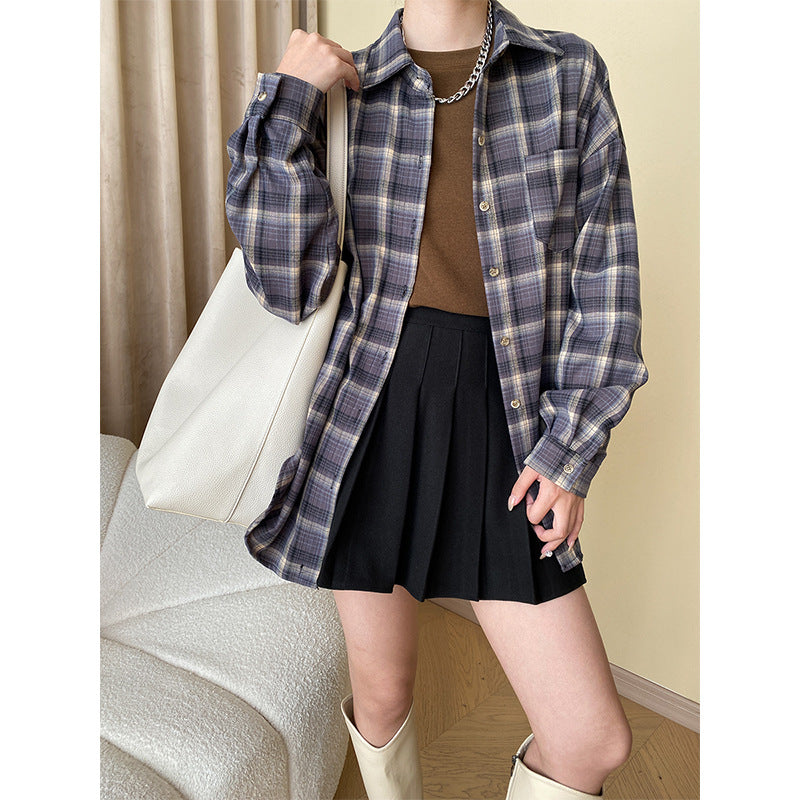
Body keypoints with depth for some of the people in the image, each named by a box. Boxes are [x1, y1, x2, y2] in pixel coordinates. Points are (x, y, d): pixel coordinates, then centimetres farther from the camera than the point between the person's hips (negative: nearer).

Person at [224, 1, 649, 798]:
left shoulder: (570, 72, 4)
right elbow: (288, 286, -6)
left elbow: (605, 277, 2)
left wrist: (570, 449, -3)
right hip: (371, 412, 0)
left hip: (504, 422, 1)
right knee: (381, 691, 15)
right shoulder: (342, 92, 4)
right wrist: (284, 102, -10)